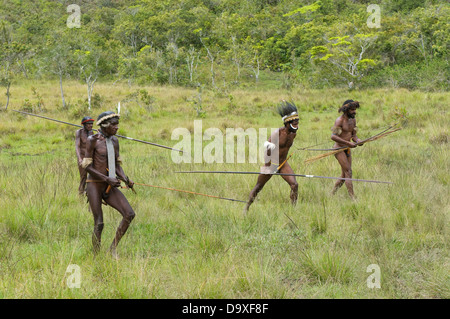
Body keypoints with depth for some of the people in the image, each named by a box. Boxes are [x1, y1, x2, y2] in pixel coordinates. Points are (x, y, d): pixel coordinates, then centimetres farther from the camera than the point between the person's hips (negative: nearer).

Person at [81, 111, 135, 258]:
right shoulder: (92, 140, -9)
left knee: (129, 214, -8)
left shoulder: (114, 141, 10)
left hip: (109, 187, 6)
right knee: (99, 224, -8)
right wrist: (107, 179, -19)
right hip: (94, 185, -6)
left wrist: (125, 179, -5)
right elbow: (87, 166, -12)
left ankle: (113, 247, 5)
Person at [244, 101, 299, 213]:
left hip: (283, 164, 5)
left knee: (294, 185, -15)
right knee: (258, 187, 9)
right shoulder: (277, 133, -22)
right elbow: (267, 146, -23)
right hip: (271, 164, -5)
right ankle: (247, 207, 27)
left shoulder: (293, 134, -2)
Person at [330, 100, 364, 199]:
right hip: (339, 149, -8)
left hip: (347, 149, 8)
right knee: (348, 172, -15)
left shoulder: (353, 120, 10)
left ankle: (332, 194, 24)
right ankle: (353, 197, -18)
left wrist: (357, 140, -7)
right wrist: (348, 143, -28)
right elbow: (333, 136, -25)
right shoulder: (340, 120, -15)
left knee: (344, 176, 9)